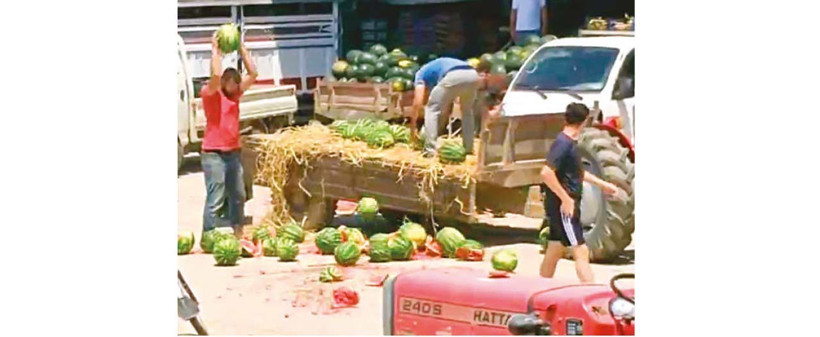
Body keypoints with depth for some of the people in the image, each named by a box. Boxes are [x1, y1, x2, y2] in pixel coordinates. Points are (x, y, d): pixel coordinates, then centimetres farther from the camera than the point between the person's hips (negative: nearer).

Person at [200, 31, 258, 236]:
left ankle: (238, 231, 33)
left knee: (238, 195, 18)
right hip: (214, 154, -8)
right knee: (215, 199, -10)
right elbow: (216, 74, -27)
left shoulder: (234, 94, 11)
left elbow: (252, 74, 10)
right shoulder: (210, 94, -8)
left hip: (233, 152, 8)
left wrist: (242, 49, 7)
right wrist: (215, 50, -16)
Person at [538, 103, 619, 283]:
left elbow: (577, 172, 29)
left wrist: (602, 184, 33)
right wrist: (566, 199, -24)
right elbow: (546, 173, -27)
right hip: (563, 206, -10)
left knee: (554, 252, 15)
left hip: (565, 206, 10)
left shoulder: (570, 143, 13)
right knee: (581, 252, -11)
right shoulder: (563, 143, -17)